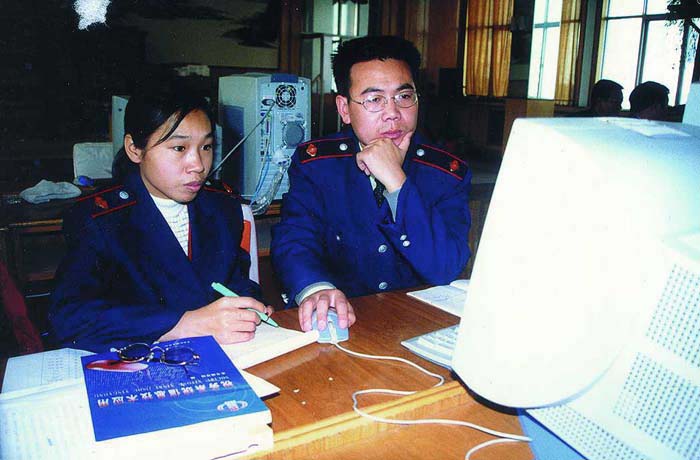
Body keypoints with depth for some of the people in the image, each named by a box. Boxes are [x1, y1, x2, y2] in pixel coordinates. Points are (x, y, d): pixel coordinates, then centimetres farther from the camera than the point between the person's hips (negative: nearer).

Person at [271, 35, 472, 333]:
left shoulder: (449, 173, -1)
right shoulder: (314, 163, 1)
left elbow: (446, 269, -13)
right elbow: (293, 240, -11)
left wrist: (396, 182, -20)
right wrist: (316, 288, -33)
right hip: (340, 324, -1)